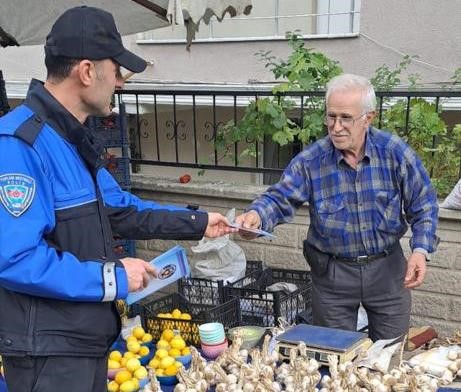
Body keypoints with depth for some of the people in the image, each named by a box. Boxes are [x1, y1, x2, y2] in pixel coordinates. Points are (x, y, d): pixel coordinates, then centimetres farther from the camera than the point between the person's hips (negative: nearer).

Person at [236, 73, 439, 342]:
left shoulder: (394, 152, -11)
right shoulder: (310, 161, -12)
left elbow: (424, 205, -4)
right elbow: (280, 199, -13)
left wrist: (420, 250, -16)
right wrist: (257, 215, -35)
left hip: (387, 267, 1)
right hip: (333, 272, 0)